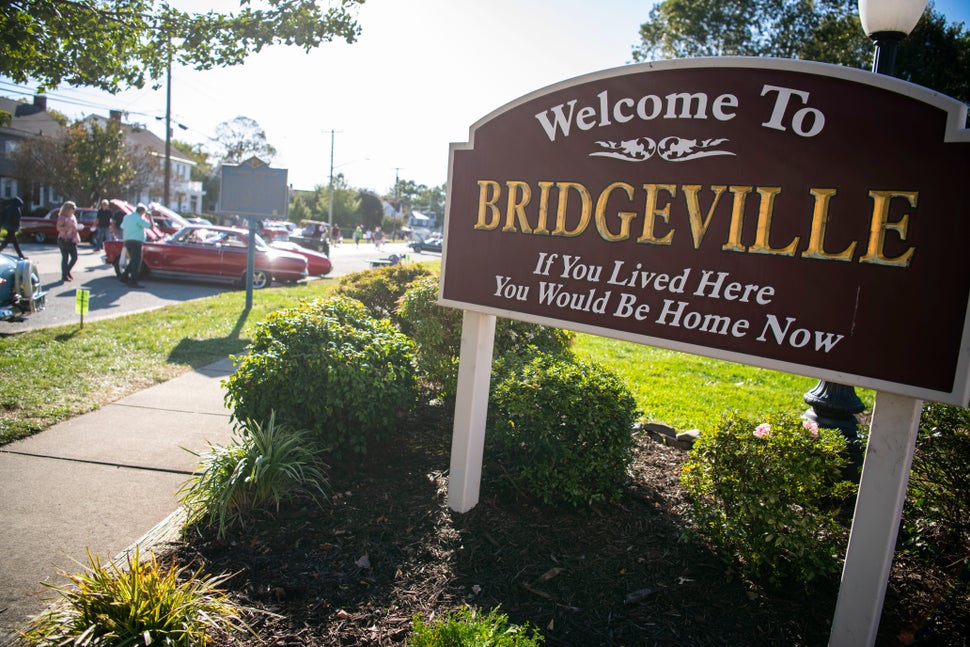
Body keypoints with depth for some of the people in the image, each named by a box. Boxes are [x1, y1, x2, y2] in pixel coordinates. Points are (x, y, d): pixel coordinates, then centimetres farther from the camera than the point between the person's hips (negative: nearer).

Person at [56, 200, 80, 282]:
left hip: (72, 240, 7)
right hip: (64, 240, -7)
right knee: (65, 258, -3)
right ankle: (64, 276, 5)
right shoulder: (62, 217, -9)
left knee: (75, 257, 5)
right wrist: (69, 227, -29)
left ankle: (67, 272, 25)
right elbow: (58, 228, -17)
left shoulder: (73, 217, 15)